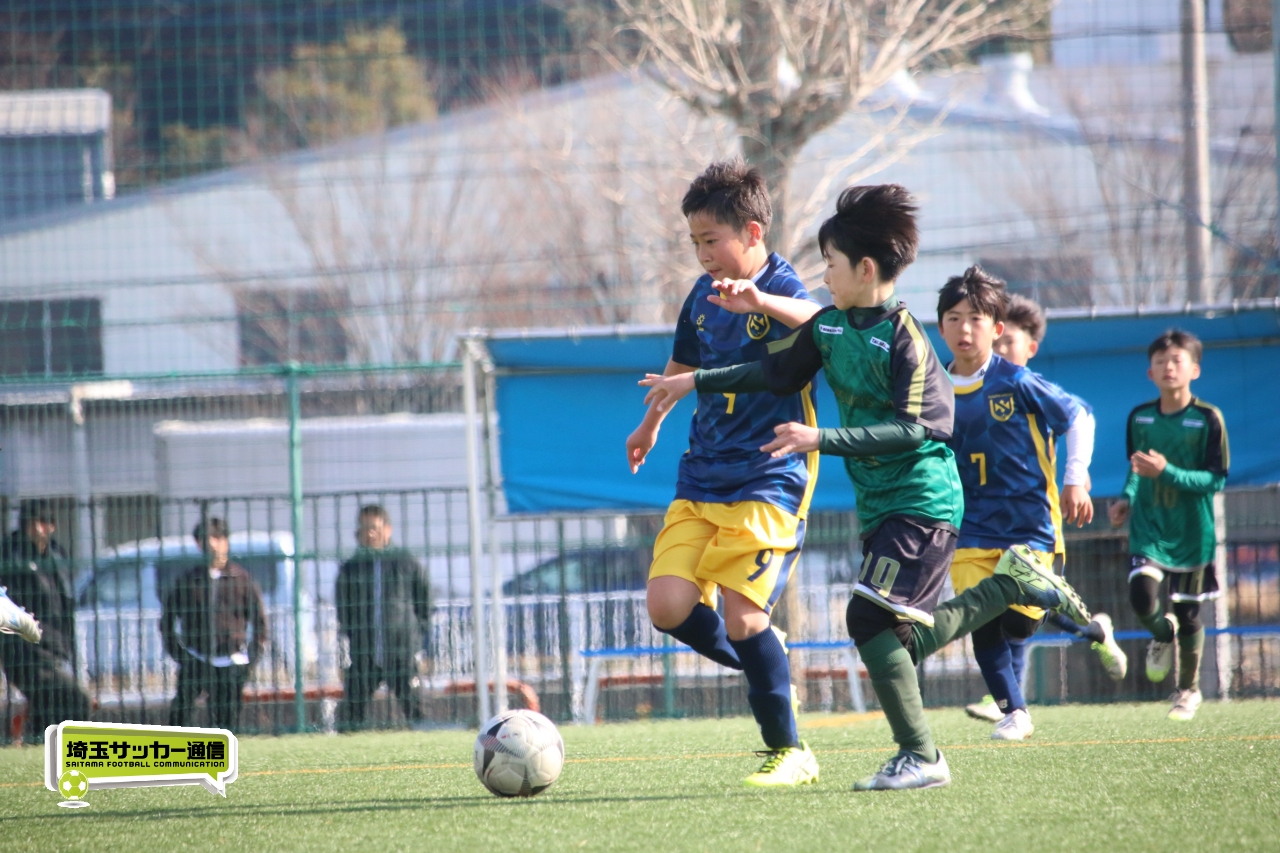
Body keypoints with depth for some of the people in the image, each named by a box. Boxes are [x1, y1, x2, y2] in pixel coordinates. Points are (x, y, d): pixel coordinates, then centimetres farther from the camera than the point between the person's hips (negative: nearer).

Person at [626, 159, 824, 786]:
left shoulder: (781, 289, -12)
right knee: (668, 605, -8)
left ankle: (788, 752, 2)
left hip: (768, 480, -7)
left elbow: (816, 320, -38)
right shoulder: (703, 295, 10)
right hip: (701, 477, 7)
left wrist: (760, 301, -59)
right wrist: (650, 424, 45)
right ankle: (762, 666, 18)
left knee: (741, 615, -14)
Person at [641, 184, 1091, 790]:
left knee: (870, 619, -18)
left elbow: (913, 430, -22)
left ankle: (919, 758, -10)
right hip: (879, 506, 9)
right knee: (904, 638, 8)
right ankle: (1013, 583, 23)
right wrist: (698, 382, 22)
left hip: (921, 502, -9)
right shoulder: (829, 326, 7)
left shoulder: (903, 337, -17)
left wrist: (824, 440, -27)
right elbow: (779, 372, 22)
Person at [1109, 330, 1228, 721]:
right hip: (1148, 526, 2)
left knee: (1187, 611, 7)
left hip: (1192, 531, -2)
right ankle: (1162, 633, 17)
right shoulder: (1140, 417, 1)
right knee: (1142, 597, -19)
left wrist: (1167, 472, -23)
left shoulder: (1208, 419, -10)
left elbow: (1217, 479, -12)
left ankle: (1188, 689, 28)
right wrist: (1127, 497, 0)